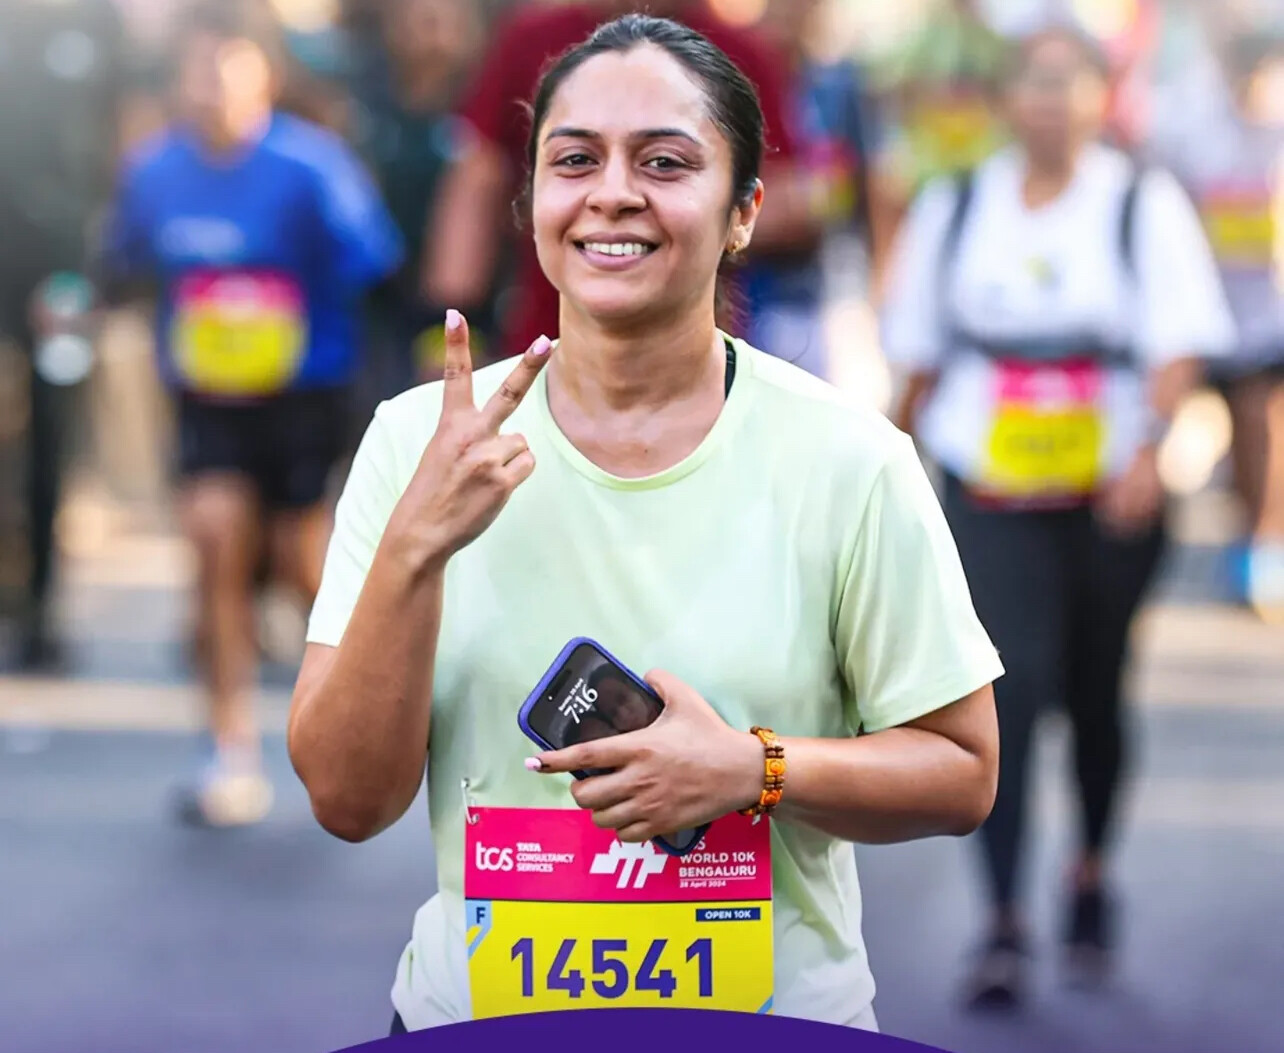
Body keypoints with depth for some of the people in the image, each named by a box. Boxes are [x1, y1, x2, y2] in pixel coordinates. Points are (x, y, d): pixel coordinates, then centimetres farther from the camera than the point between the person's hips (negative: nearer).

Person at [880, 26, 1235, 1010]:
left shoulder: (1145, 204, 1)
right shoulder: (954, 208, 7)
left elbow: (1180, 346, -8)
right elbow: (920, 354, 14)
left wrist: (1149, 449, -23)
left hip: (1112, 494, 0)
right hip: (991, 494, 0)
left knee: (1097, 692, 13)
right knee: (1008, 685, -13)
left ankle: (1093, 873, 36)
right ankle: (1004, 923, -13)